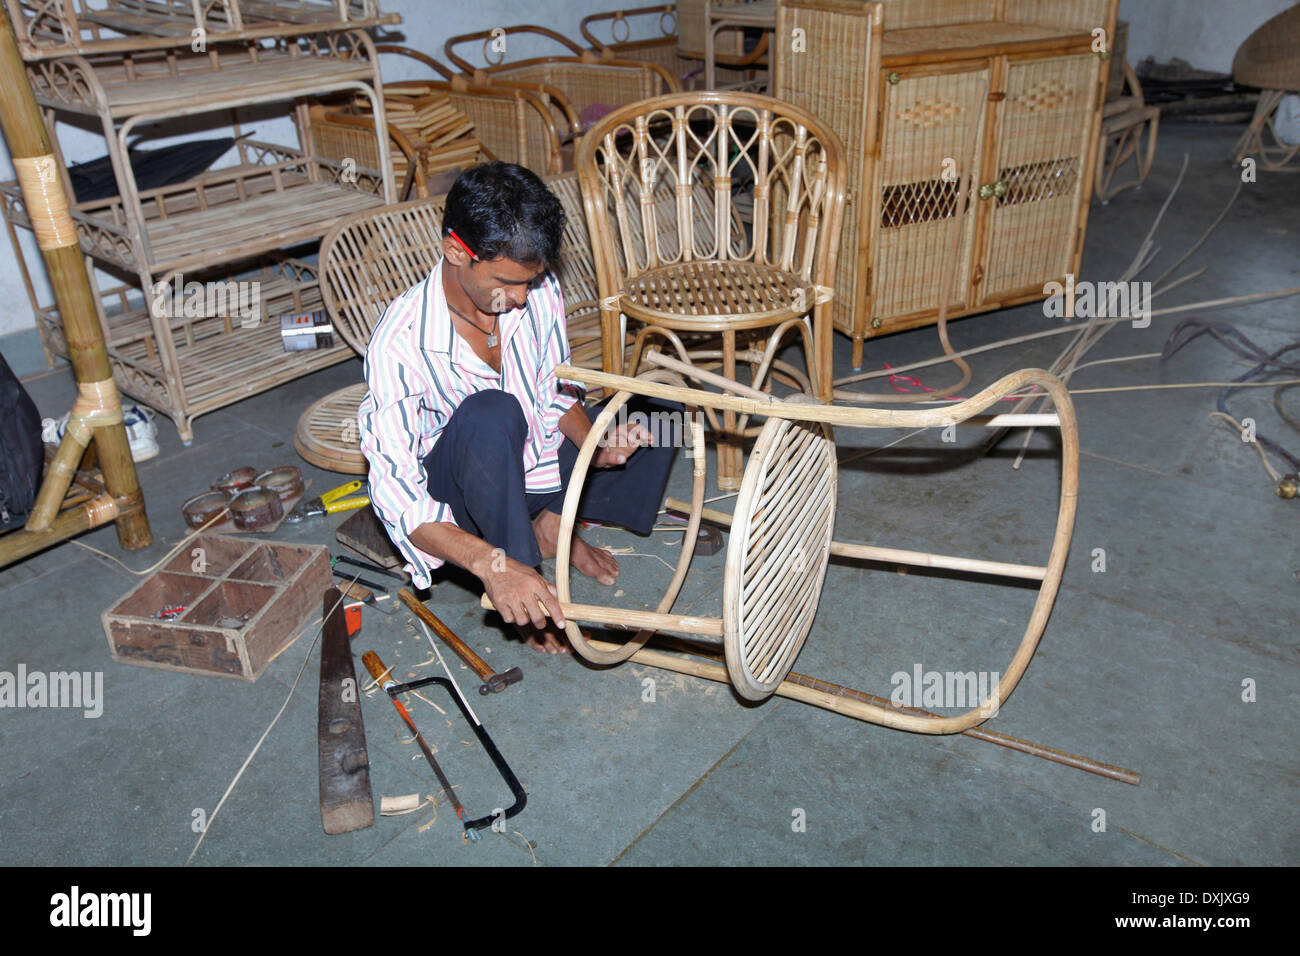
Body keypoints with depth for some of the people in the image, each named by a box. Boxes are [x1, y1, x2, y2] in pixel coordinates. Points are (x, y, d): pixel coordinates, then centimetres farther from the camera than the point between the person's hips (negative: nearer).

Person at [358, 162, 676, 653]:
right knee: (491, 413, -38)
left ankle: (552, 524, 4)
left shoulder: (538, 291, -15)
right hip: (463, 492, -5)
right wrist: (490, 565, -46)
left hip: (535, 463, 6)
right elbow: (396, 494, -32)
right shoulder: (400, 342, -29)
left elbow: (557, 393, 2)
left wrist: (595, 448, -19)